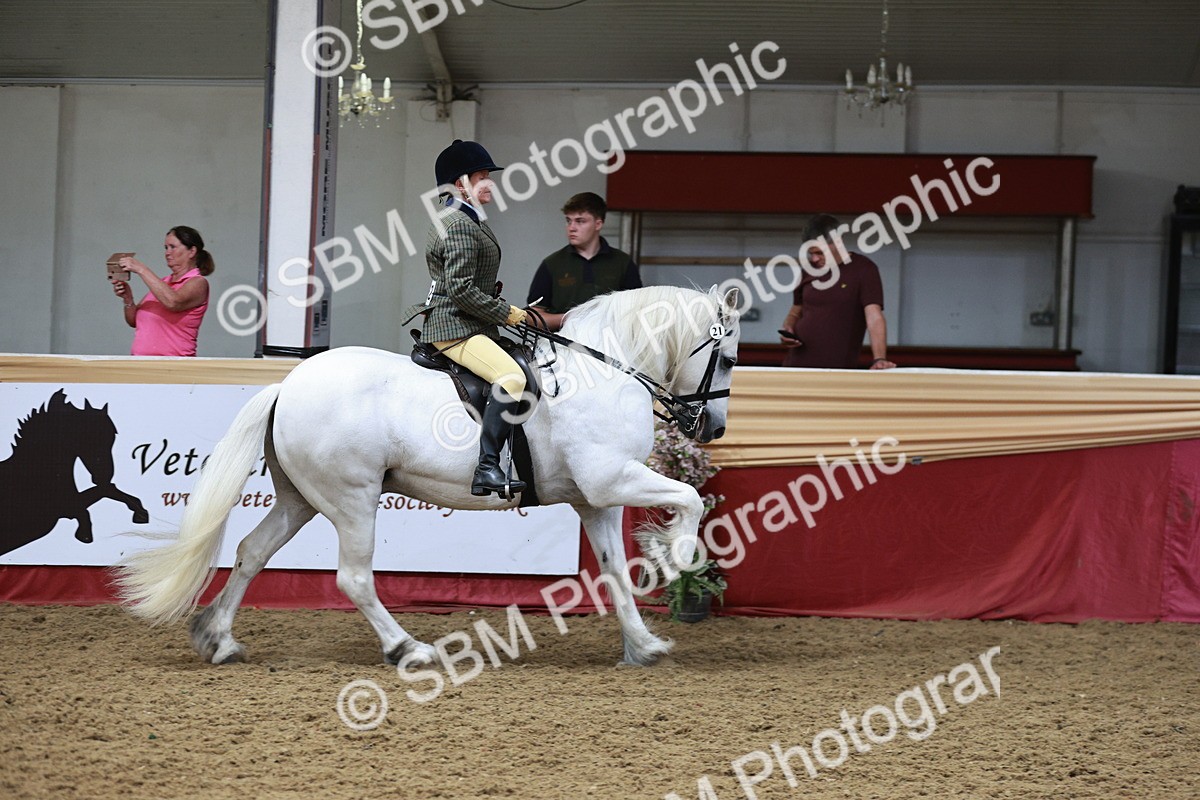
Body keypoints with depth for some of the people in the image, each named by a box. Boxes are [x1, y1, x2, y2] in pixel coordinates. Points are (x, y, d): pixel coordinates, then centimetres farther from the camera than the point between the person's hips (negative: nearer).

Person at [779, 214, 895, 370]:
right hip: (797, 364, 5)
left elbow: (874, 317, -16)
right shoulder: (809, 269, 10)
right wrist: (788, 329, 0)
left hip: (838, 370, -5)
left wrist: (879, 359, -30)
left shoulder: (863, 269, -6)